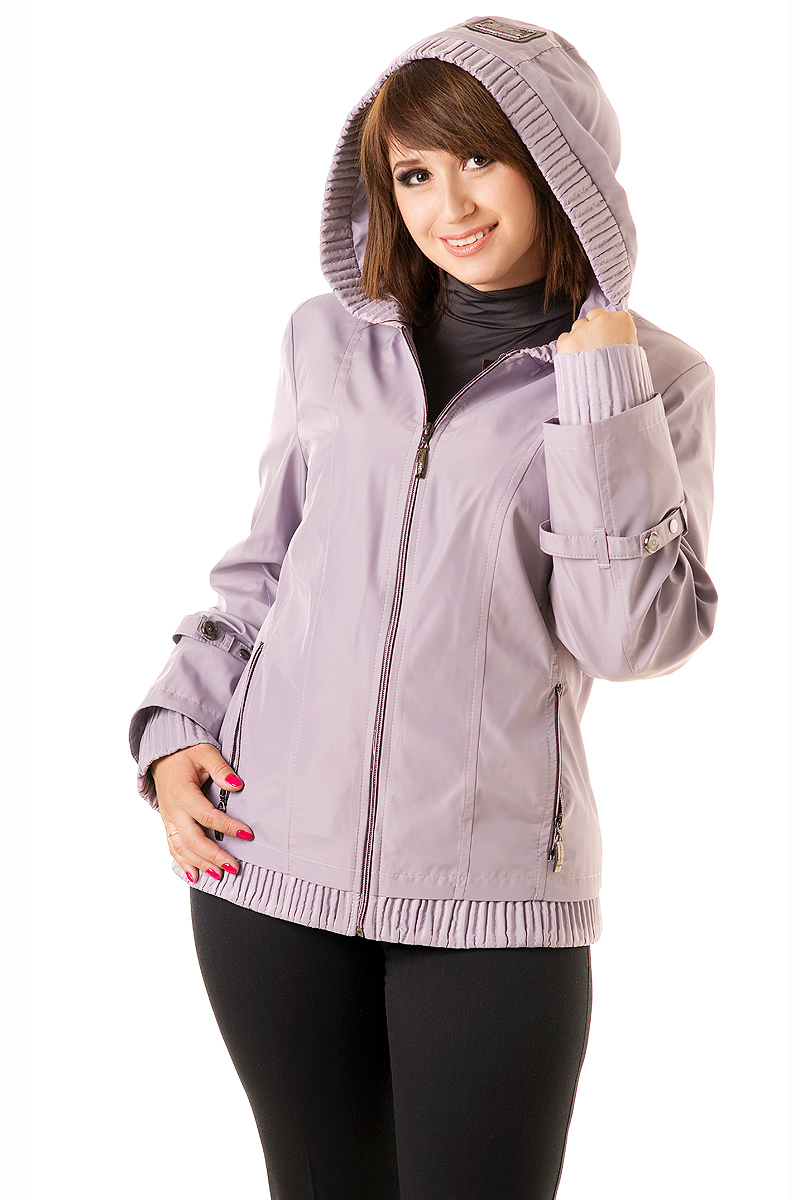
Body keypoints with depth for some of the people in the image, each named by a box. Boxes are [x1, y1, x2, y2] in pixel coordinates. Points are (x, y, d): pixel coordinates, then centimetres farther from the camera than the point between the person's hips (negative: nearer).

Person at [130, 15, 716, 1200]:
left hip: (491, 891, -3)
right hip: (271, 861, 3)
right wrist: (177, 727, 4)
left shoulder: (651, 376, 0)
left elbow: (635, 637, -9)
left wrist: (599, 393, -12)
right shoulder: (328, 340, 9)